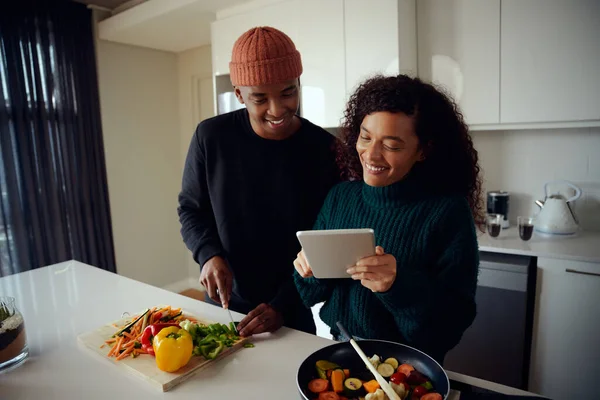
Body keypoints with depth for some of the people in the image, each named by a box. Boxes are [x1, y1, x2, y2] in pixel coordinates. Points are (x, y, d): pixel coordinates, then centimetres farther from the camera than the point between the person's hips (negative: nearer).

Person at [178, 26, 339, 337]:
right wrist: (209, 254, -18)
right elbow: (190, 209, 1)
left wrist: (283, 306, -18)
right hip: (223, 303, 2)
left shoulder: (324, 149, -15)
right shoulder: (211, 136, -12)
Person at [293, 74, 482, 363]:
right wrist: (310, 271, -14)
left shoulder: (449, 212, -13)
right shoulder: (340, 196, -2)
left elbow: (454, 322, -12)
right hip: (336, 351, 4)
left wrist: (400, 286, -27)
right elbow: (312, 295, 5)